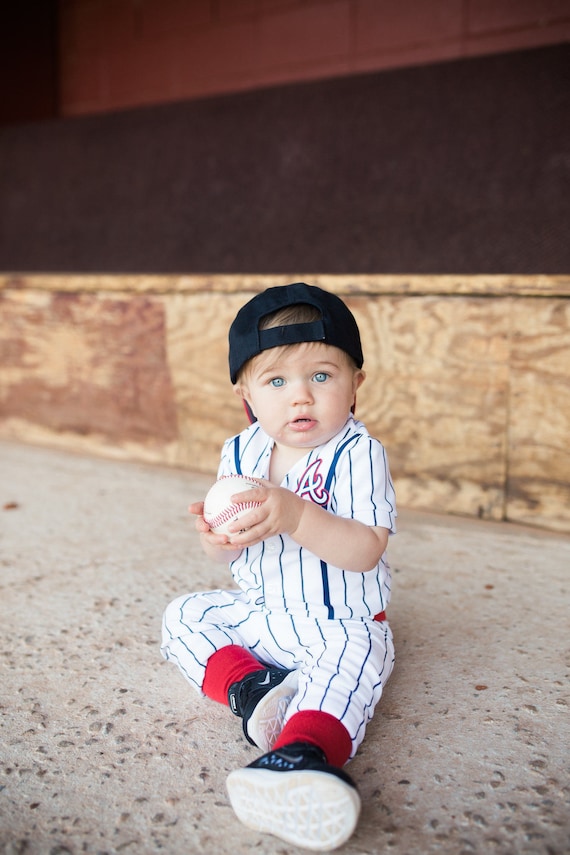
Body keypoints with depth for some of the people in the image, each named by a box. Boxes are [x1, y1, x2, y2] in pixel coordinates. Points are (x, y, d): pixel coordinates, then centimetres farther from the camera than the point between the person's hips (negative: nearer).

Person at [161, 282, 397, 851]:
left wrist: (296, 516, -43)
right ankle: (250, 686, -17)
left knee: (347, 664, -34)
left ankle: (302, 755, -57)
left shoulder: (357, 454, -17)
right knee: (182, 617, 3)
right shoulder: (240, 453, 0)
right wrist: (219, 537, -25)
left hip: (339, 625, -6)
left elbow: (366, 552, -27)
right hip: (256, 613, 7)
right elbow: (226, 554, 1)